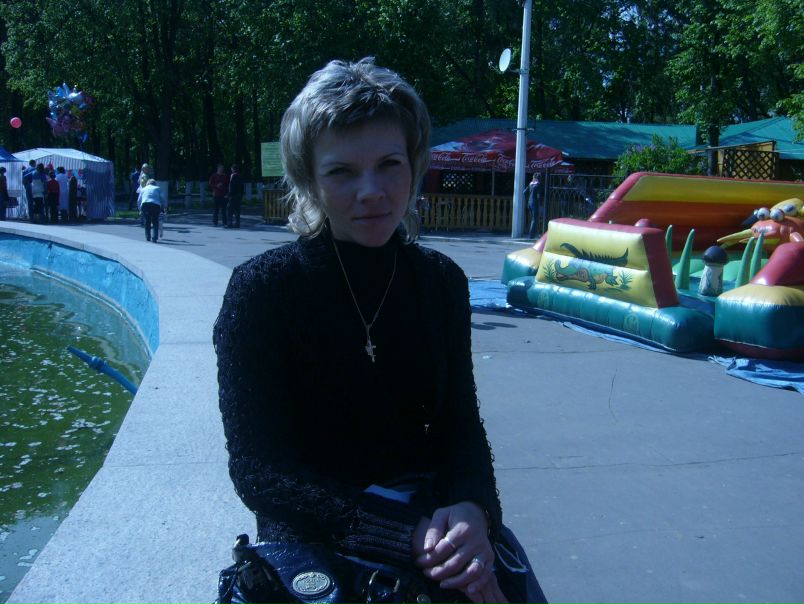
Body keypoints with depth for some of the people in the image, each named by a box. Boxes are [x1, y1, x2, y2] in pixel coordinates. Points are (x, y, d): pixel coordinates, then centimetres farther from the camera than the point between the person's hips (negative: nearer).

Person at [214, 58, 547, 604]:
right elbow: (257, 471, -13)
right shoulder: (261, 288, -12)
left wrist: (470, 509, -19)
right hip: (316, 539, -3)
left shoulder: (441, 282, 0)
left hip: (435, 523, 3)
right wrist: (406, 534, -23)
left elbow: (460, 423, 3)